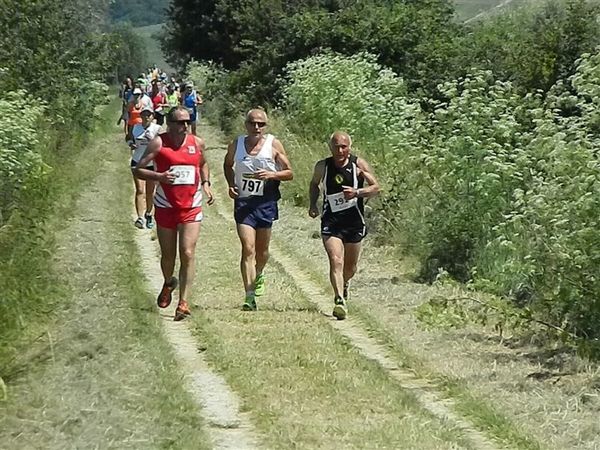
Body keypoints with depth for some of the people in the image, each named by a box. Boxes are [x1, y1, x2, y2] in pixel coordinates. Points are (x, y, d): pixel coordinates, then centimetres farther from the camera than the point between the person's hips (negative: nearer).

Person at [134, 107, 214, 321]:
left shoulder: (197, 143, 4)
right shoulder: (158, 143, -7)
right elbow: (138, 170, -7)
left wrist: (206, 185, 7)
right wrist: (159, 176, -24)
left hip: (191, 207, 1)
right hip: (165, 206, -1)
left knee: (187, 254, -12)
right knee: (168, 255, 12)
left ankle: (183, 302, -10)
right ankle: (168, 283, 44)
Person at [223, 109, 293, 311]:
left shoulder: (273, 145, -3)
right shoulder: (236, 145, 2)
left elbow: (289, 173, 2)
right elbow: (227, 165, 21)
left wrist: (272, 175, -17)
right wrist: (231, 184, 4)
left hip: (266, 202, 1)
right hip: (243, 201, -1)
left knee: (262, 249, 15)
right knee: (248, 249, -12)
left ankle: (258, 275, 47)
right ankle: (249, 296, -13)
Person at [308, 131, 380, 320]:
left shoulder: (358, 165, -7)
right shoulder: (322, 167, -3)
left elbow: (376, 187, -6)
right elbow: (314, 185, 17)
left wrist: (357, 192, -23)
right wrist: (312, 205, 2)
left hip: (354, 222, 1)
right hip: (331, 221, -1)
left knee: (350, 267, 16)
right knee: (335, 260, -21)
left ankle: (343, 285, 48)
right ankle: (339, 300, -28)